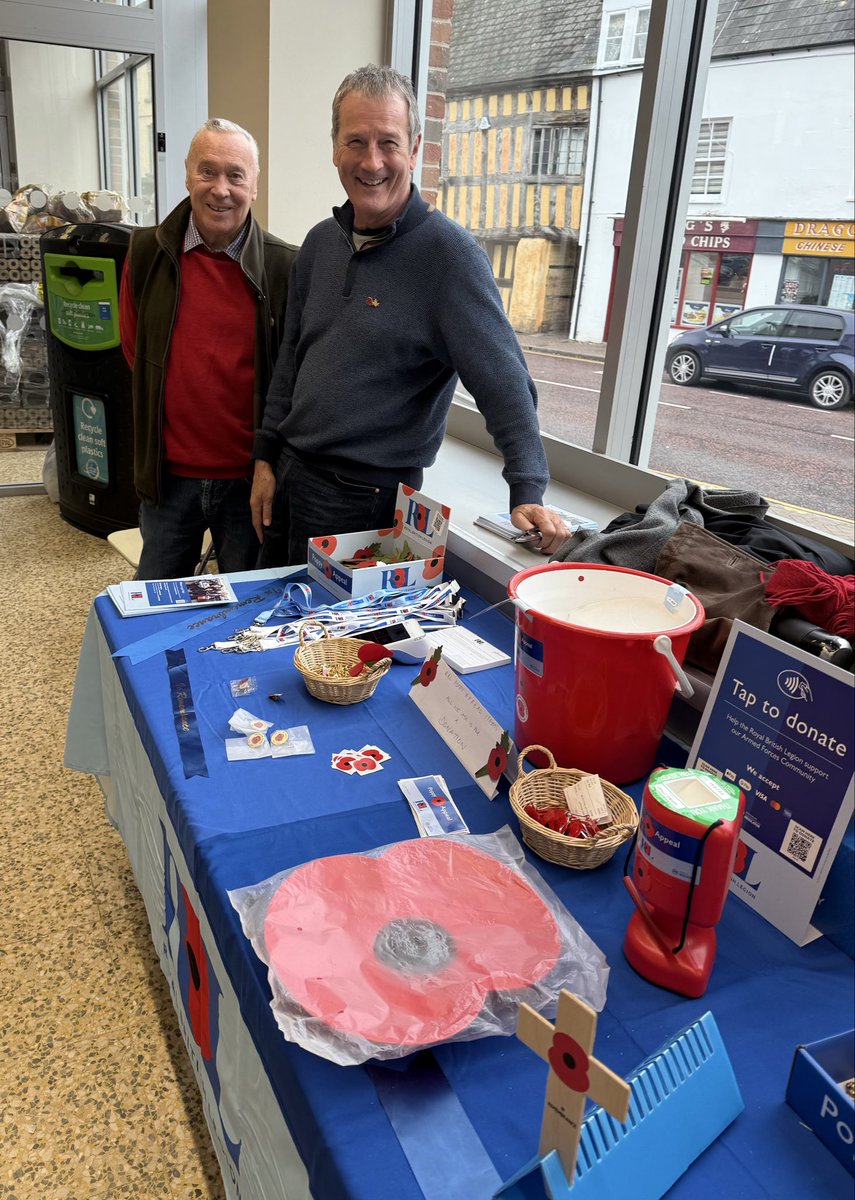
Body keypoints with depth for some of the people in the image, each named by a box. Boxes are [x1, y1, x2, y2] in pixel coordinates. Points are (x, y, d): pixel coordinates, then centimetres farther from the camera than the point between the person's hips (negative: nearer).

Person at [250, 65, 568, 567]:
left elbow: (505, 384, -19)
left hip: (369, 501, -7)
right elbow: (292, 359, 14)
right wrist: (266, 458, 10)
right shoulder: (321, 242, 6)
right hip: (289, 478, 7)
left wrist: (528, 494, -28)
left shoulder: (449, 253, -15)